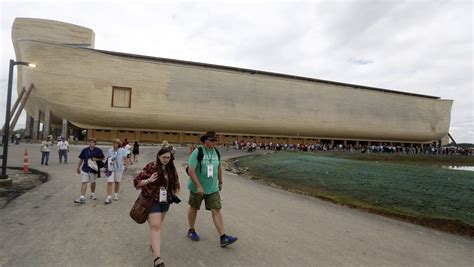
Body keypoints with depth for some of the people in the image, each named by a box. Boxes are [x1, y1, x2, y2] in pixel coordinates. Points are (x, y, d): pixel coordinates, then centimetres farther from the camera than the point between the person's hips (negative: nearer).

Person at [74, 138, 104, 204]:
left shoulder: (98, 150, -3)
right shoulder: (85, 150, 2)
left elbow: (102, 158, 3)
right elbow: (81, 159, 10)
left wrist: (96, 159, -15)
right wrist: (78, 167, 12)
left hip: (93, 169, 0)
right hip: (85, 169, 0)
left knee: (93, 182, 15)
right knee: (84, 182, -7)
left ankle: (93, 194, 37)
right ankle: (82, 198, -9)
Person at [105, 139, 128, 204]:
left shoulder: (122, 150, -2)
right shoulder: (109, 151, 1)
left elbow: (125, 158, 1)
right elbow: (107, 159, 5)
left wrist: (126, 165, -5)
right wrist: (107, 166, -5)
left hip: (119, 169, 0)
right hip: (111, 169, 0)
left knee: (117, 182, 12)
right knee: (109, 182, -8)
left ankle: (116, 195, 30)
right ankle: (109, 197, -5)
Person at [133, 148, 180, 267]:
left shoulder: (172, 168, 2)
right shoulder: (150, 167, -14)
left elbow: (175, 182, 15)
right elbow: (136, 181, -12)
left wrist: (174, 194, 1)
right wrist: (149, 180, -28)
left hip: (165, 201, 5)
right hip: (152, 201, -5)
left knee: (158, 224, 20)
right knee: (155, 226, -11)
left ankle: (154, 243, 43)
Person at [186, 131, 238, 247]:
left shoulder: (216, 152, 2)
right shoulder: (197, 152, -16)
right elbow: (191, 170, -22)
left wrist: (220, 182, 19)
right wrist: (199, 186, -26)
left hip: (213, 188, 4)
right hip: (197, 187, -4)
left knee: (216, 210, -2)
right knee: (194, 208, 15)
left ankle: (223, 238, -2)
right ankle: (191, 230, 37)